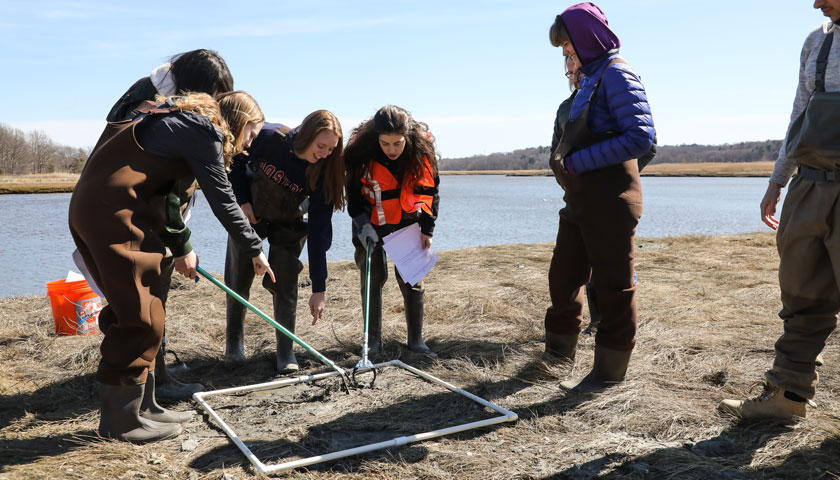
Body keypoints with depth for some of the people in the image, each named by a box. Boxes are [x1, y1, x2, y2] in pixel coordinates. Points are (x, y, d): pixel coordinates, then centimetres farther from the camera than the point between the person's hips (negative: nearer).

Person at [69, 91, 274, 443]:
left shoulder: (181, 120, 22)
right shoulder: (203, 132, -6)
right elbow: (222, 202, -7)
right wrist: (255, 250, 4)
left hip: (89, 208, 10)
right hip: (113, 214, -10)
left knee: (132, 312, 14)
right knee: (140, 319, -4)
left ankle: (141, 407, 23)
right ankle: (122, 421, 8)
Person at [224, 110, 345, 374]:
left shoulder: (323, 173, -28)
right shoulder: (270, 137, -29)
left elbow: (319, 231, -28)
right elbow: (236, 159, -9)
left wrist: (319, 288, -29)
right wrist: (242, 200, -18)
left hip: (288, 225, 0)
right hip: (248, 213, 0)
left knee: (285, 284, -7)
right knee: (238, 277, 5)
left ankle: (286, 352, 7)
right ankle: (233, 341, 26)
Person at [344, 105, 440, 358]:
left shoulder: (422, 150, -18)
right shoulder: (360, 152, -22)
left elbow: (429, 190, -5)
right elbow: (353, 193, -9)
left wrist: (427, 229, -8)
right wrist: (362, 224, -20)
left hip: (407, 223, 1)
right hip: (371, 224, -1)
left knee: (412, 279, 0)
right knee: (372, 278, -1)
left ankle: (416, 340, 12)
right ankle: (373, 341, 11)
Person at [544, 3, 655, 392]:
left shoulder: (616, 74, -12)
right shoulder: (591, 77, 15)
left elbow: (641, 137, -22)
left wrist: (579, 162, -19)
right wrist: (566, 163, 4)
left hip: (609, 202, -9)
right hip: (580, 200, 9)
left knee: (612, 286, 3)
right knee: (563, 278, 16)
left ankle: (609, 370, 16)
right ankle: (559, 353, 32)